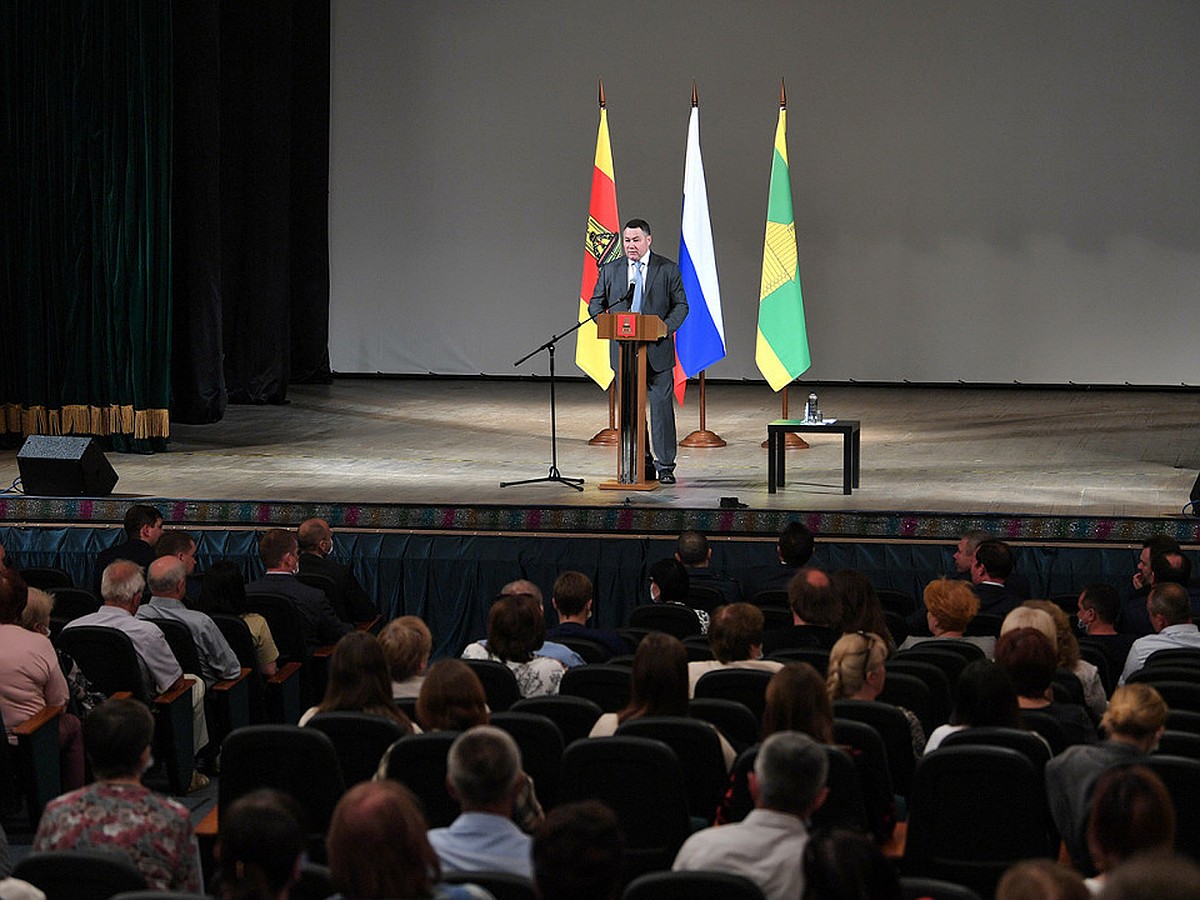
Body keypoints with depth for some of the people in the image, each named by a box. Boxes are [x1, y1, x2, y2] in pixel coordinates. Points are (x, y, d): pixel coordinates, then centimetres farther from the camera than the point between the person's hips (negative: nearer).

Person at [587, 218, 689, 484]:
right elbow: (595, 304, 10)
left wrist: (666, 327, -15)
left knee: (661, 406, -5)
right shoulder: (610, 270, 9)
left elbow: (681, 305, 3)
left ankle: (665, 466, 1)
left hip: (657, 350, -2)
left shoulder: (668, 269, 3)